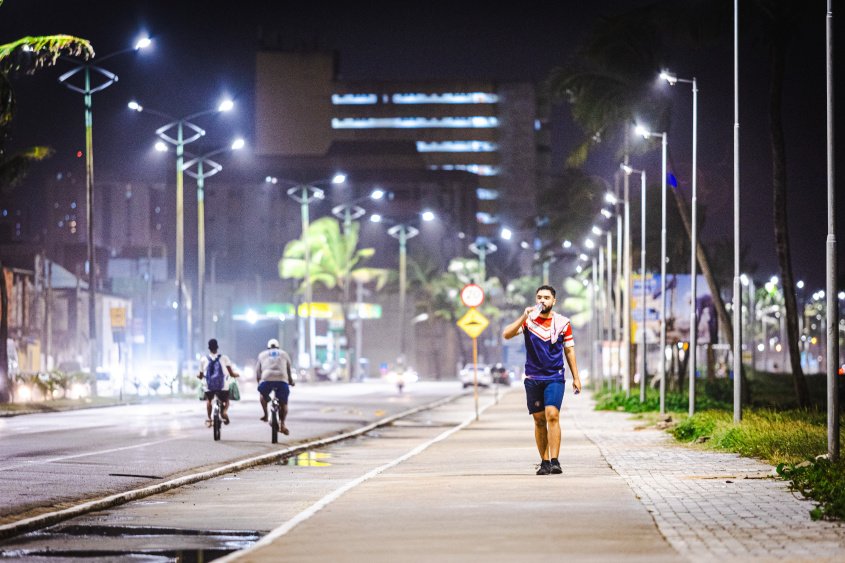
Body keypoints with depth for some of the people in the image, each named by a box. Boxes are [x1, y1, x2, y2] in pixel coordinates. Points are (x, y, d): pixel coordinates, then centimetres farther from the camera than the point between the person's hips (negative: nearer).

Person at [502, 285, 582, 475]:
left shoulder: (563, 323, 3)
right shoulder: (528, 320, 0)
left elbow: (569, 350, 10)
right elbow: (507, 334, -13)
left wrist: (576, 377, 9)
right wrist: (524, 317, -24)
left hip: (555, 378, -1)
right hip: (533, 378, 1)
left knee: (552, 416, -16)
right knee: (539, 420, 5)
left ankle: (554, 461, -18)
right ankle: (544, 462, 12)